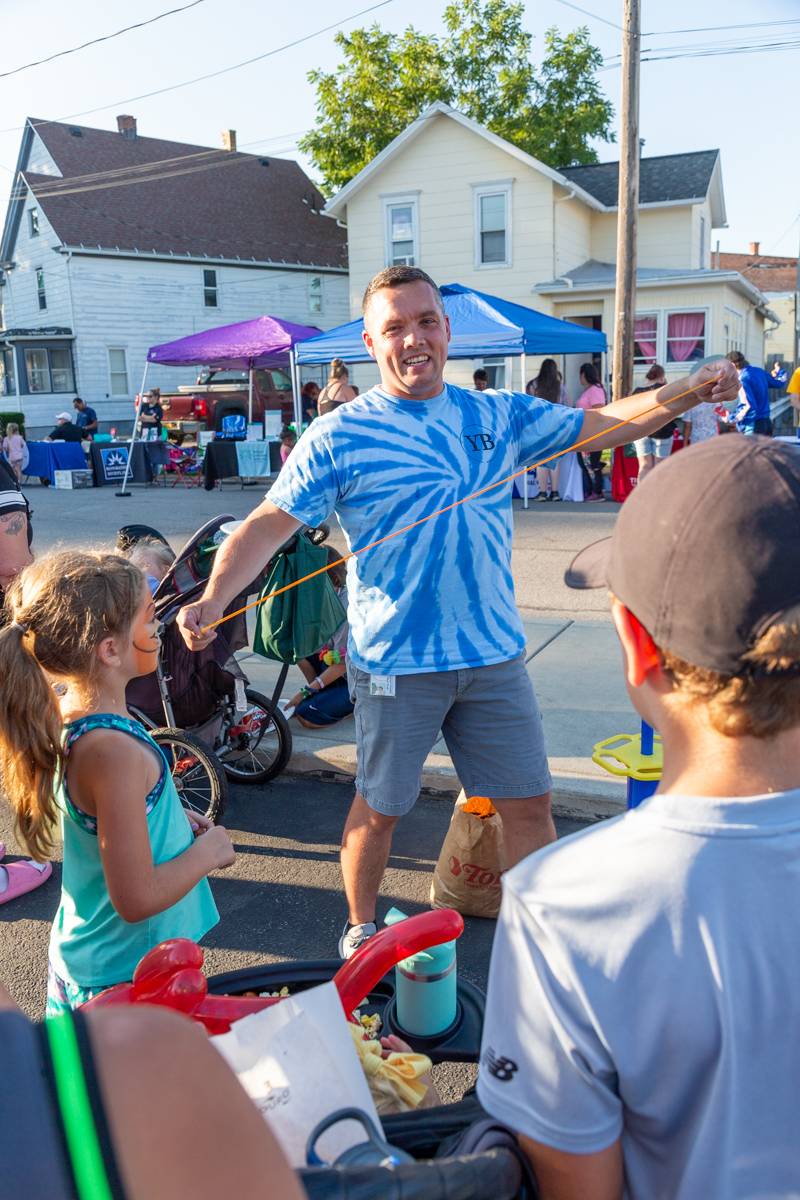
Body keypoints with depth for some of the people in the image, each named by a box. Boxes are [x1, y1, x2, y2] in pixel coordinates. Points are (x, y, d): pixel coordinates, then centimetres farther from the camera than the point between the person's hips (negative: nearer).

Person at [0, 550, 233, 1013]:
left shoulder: (68, 710, -3)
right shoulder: (114, 750, -31)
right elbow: (137, 899, -28)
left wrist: (173, 820, 6)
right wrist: (208, 851, -14)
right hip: (125, 978, -9)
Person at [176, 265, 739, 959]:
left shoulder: (498, 416, 5)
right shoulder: (338, 437, -6)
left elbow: (603, 425, 11)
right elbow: (267, 526, -10)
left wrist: (691, 390, -2)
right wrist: (213, 600, -24)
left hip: (495, 655, 4)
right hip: (394, 663, -3)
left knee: (529, 803, 12)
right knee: (379, 808, 13)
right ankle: (362, 929, 39)